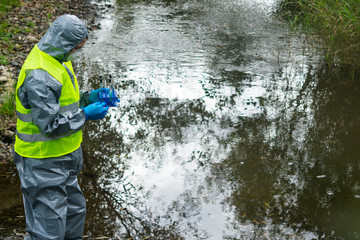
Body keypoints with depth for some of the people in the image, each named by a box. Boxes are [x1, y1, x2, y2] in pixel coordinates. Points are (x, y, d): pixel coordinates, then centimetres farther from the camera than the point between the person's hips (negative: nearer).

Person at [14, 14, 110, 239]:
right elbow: (50, 124, -27)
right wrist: (85, 115, -19)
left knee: (75, 211, 25)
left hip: (63, 157, 10)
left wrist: (89, 97, 2)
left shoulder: (57, 59, 6)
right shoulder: (39, 76, -27)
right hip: (44, 164, -10)